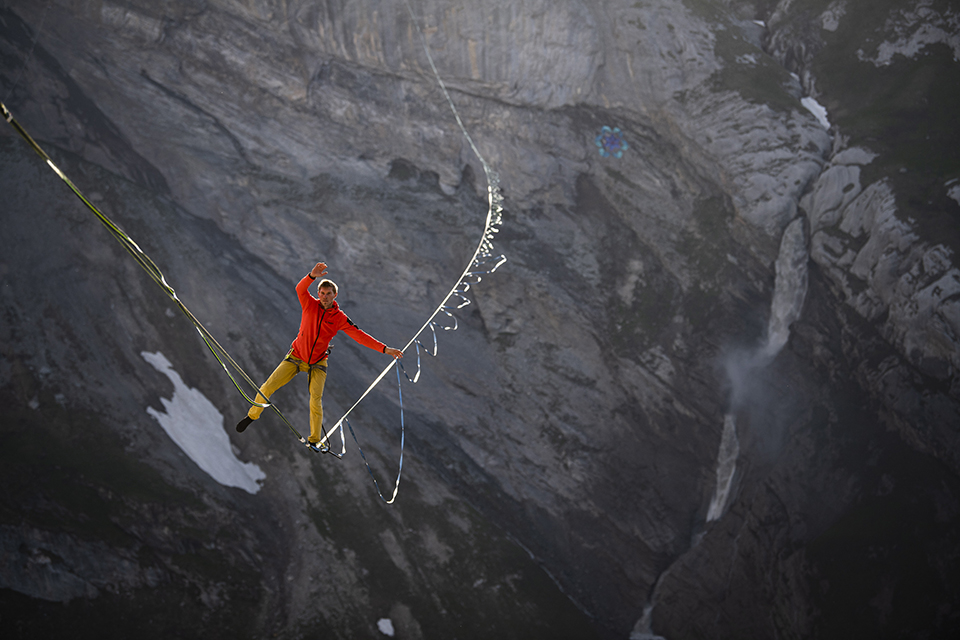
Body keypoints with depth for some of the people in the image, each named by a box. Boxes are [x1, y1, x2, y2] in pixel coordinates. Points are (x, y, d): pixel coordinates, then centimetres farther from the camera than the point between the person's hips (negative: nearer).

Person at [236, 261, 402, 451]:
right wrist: (312, 276, -51)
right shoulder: (310, 305, -10)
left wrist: (384, 349, -18)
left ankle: (315, 440, 6)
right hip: (296, 356, 0)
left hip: (317, 363, 0)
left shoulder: (340, 318, -9)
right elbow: (300, 289, -29)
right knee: (267, 388, -5)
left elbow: (360, 335, -10)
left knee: (316, 401, -10)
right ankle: (252, 415, 21)